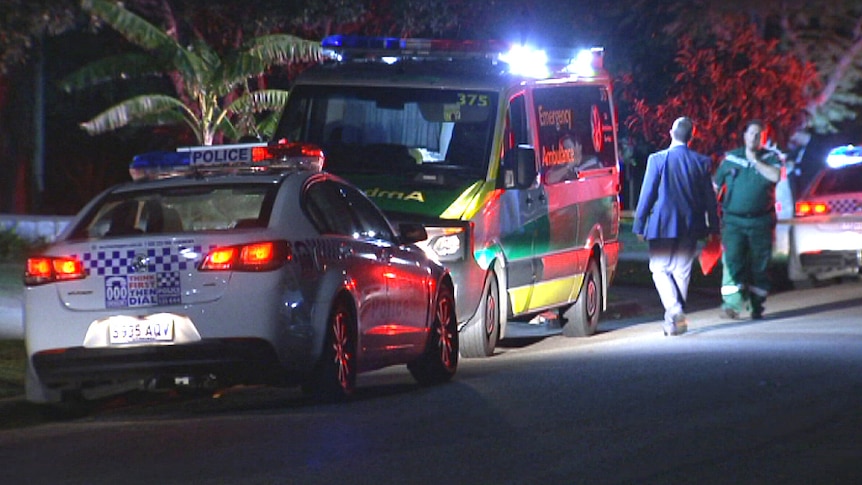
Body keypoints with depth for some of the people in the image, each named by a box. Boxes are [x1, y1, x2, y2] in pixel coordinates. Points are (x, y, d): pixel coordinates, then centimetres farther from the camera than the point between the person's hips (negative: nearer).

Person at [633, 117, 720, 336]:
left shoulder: (657, 159, -9)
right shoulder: (702, 162, 0)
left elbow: (647, 194, -7)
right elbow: (710, 198, 5)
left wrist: (639, 225, -1)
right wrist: (713, 226, 14)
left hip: (663, 225, -3)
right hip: (690, 226, 3)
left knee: (659, 268, 5)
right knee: (682, 271, 12)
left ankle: (674, 309, -16)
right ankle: (676, 318, 14)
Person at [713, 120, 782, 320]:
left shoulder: (770, 158, 7)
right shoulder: (730, 158, 10)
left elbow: (775, 176, -14)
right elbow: (716, 186, 15)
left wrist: (755, 161, -9)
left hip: (760, 221, 0)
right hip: (733, 220, 0)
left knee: (759, 265, 3)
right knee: (732, 260, -15)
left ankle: (757, 306, 14)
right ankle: (733, 304, -22)